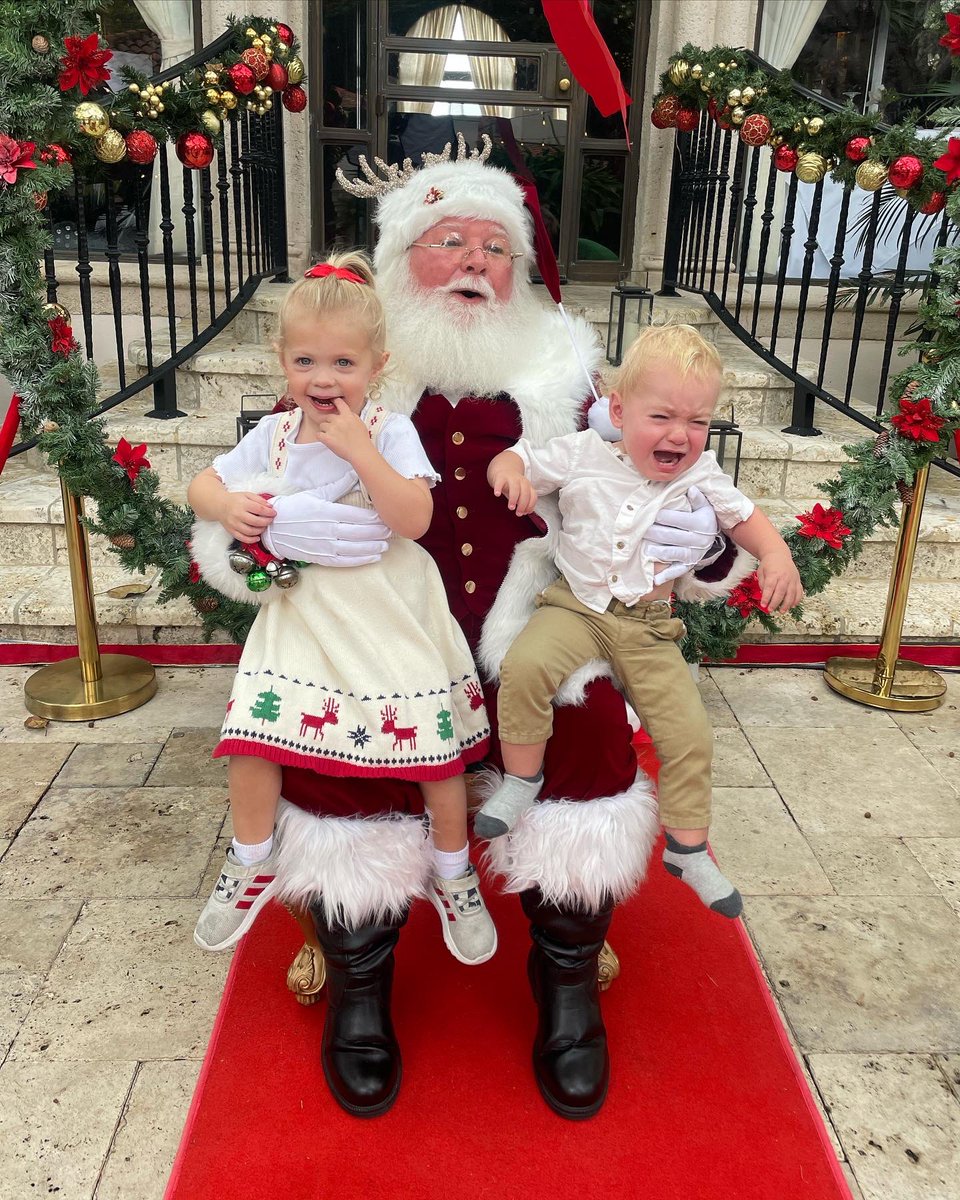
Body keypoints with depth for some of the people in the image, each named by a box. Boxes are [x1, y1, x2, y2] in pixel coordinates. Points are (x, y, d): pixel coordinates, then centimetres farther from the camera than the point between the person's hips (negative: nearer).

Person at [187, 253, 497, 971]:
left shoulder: (391, 431, -9)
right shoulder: (273, 437, 5)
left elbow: (415, 518, -21)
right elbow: (203, 485, 15)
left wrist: (359, 449, -27)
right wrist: (229, 507, -8)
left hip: (389, 611, -3)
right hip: (302, 609, 4)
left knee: (437, 745, -2)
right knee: (252, 732, -4)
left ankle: (454, 877, 23)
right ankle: (254, 867, 23)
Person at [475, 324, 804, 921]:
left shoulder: (702, 476, 1)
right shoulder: (582, 455, -4)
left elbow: (745, 516, 13)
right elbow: (518, 462, 2)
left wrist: (777, 555, -8)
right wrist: (509, 470, -23)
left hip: (649, 627, 2)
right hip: (575, 607, -1)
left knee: (690, 732, -4)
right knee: (525, 666, -31)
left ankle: (687, 847, 18)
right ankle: (522, 778, -7)